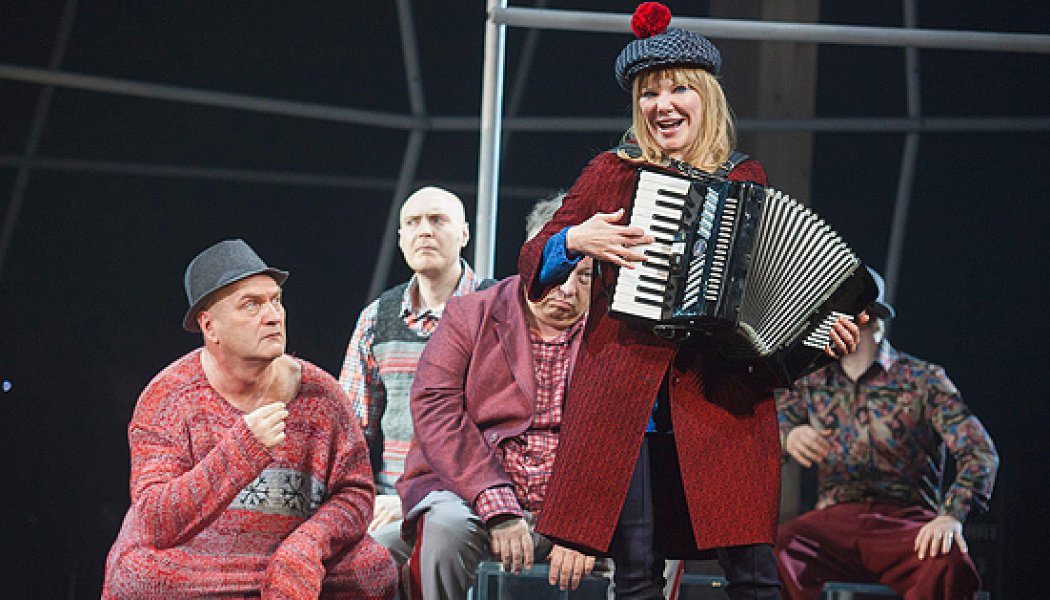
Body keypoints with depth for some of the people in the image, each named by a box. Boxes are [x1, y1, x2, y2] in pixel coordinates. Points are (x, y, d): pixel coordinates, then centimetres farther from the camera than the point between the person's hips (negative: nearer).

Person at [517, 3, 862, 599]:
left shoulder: (747, 179, 13)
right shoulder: (614, 173, 11)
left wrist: (827, 330, 1)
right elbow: (534, 260, 13)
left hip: (724, 400, 0)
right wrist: (577, 241, -7)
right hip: (625, 398, 0)